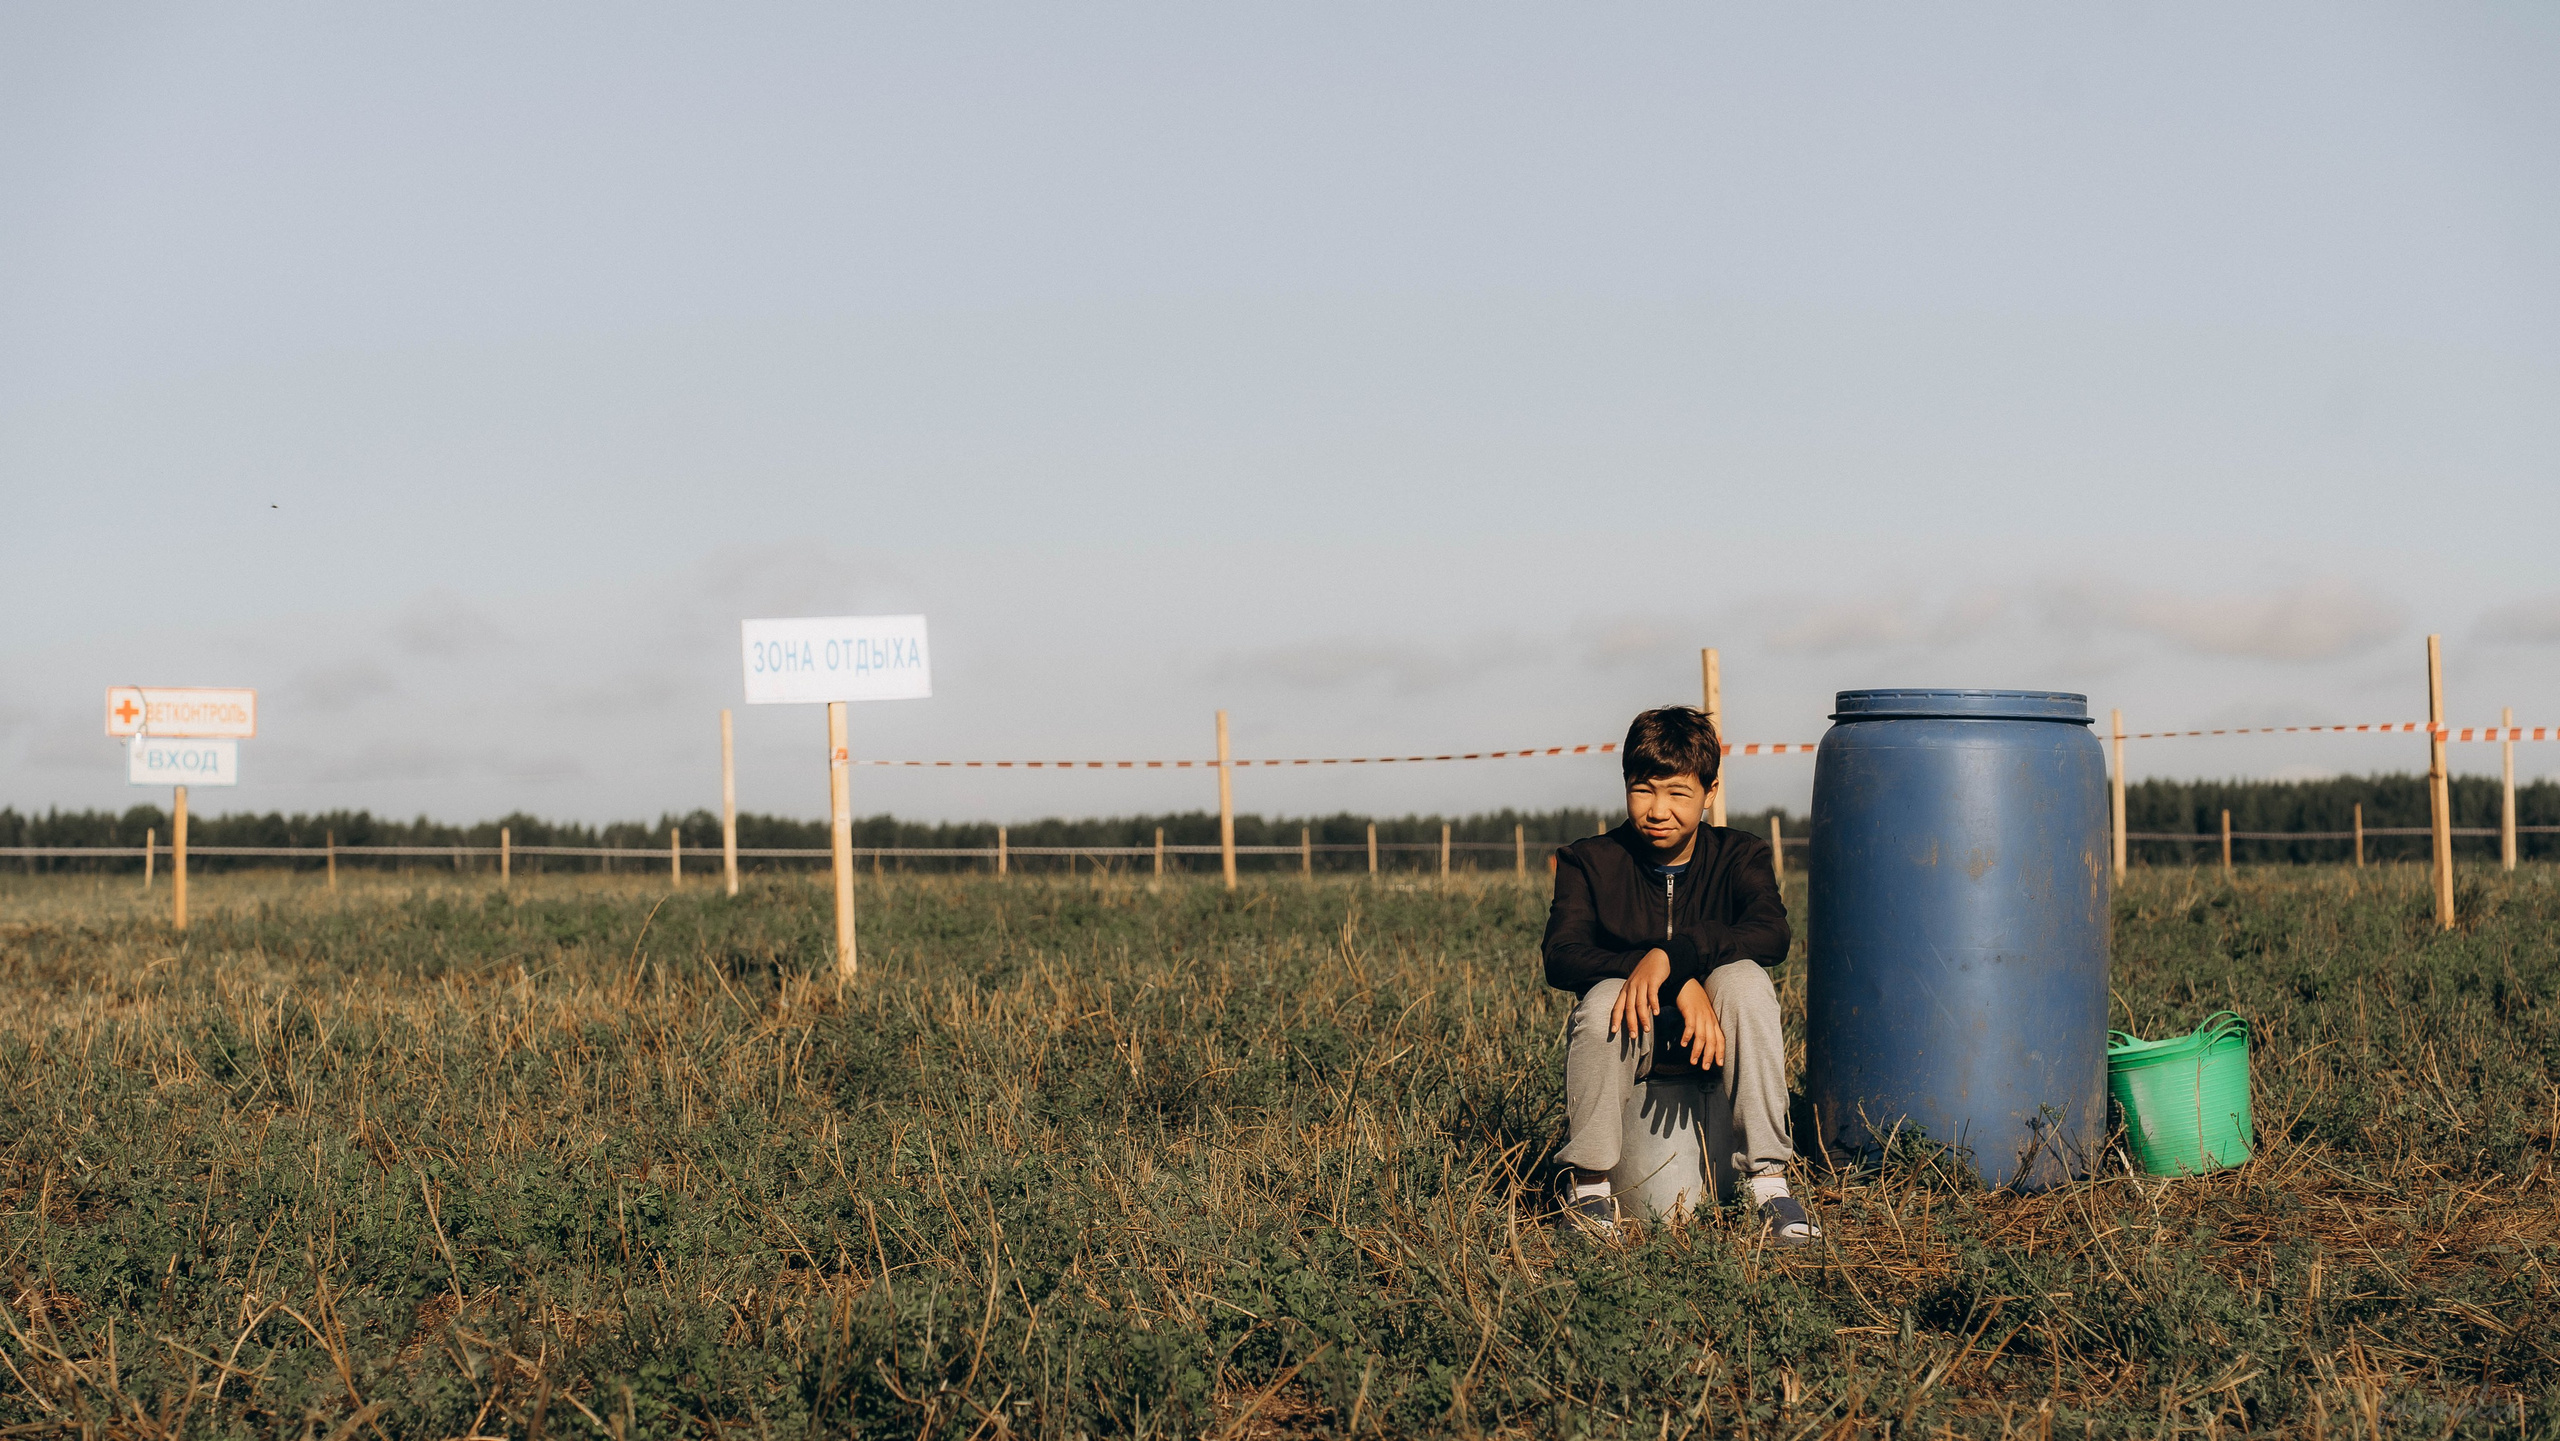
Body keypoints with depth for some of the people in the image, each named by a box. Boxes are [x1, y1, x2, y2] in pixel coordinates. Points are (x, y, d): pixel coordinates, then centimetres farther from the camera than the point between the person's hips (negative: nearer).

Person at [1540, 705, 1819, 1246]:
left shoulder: (1739, 856, -1)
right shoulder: (1590, 863, -3)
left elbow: (1772, 935, -22)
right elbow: (1561, 958, -20)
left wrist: (1671, 954, -39)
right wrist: (1681, 982, -33)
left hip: (1713, 1056, 1)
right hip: (1631, 1063, -1)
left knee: (1743, 978, -28)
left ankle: (1768, 1179, -24)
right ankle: (1587, 1177, -6)